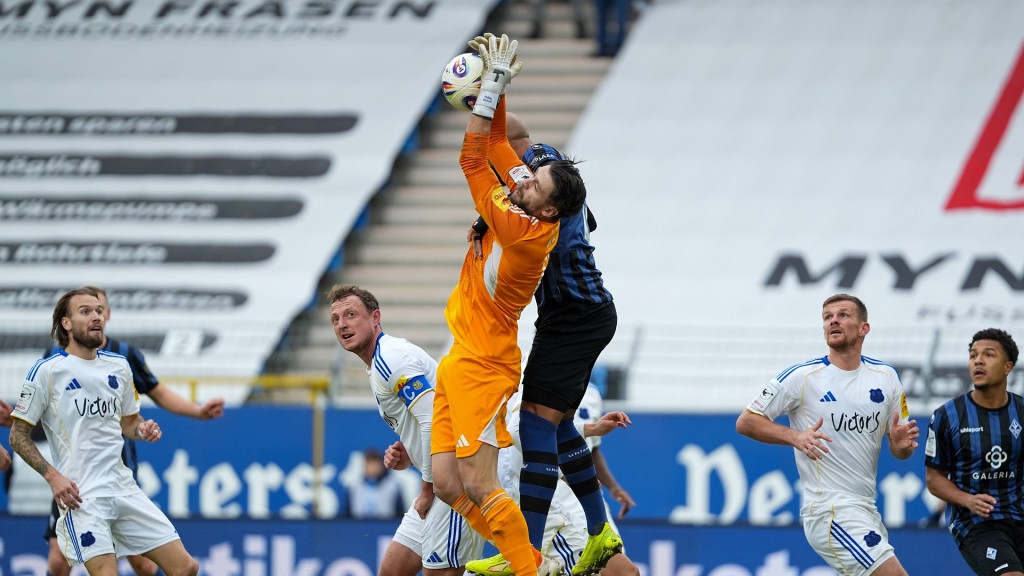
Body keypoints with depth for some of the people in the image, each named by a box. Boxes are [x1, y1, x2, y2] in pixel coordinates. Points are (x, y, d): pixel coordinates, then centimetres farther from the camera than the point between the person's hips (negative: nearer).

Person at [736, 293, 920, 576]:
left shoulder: (886, 377, 9)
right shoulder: (801, 377, -6)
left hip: (866, 511, 7)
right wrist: (795, 437, -20)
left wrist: (902, 444, -11)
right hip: (829, 509, -7)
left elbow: (898, 451, 14)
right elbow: (745, 422, -5)